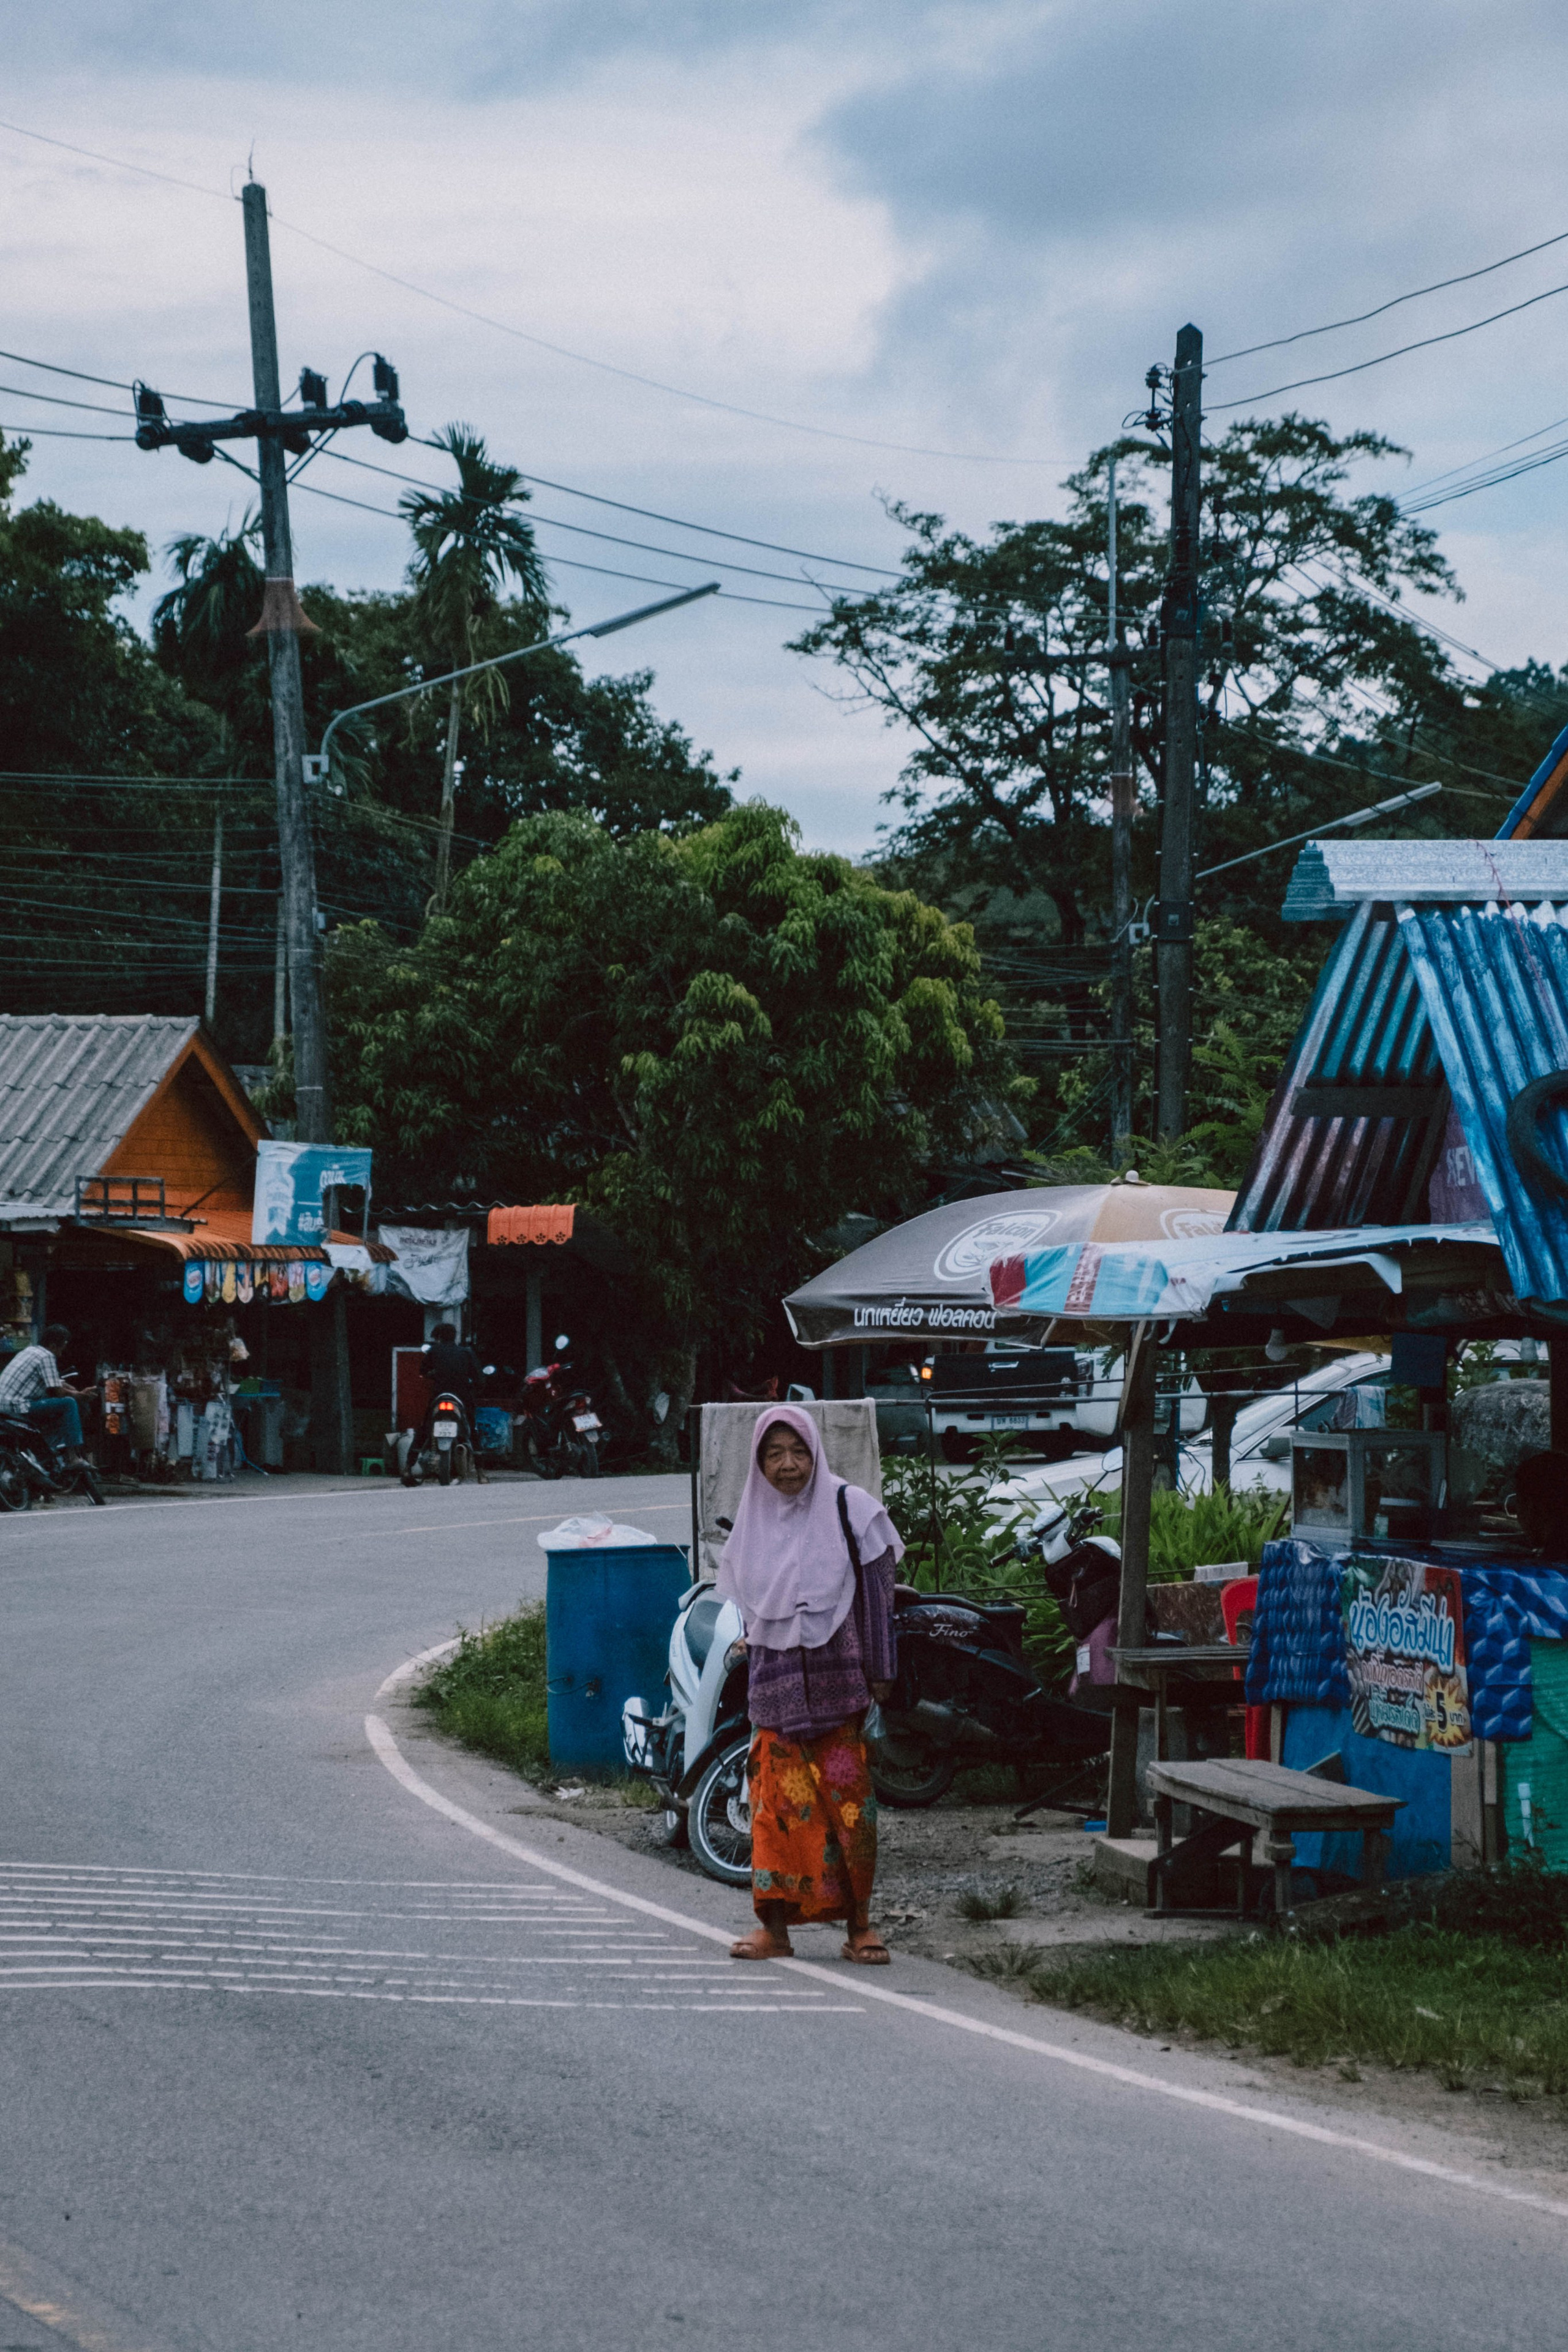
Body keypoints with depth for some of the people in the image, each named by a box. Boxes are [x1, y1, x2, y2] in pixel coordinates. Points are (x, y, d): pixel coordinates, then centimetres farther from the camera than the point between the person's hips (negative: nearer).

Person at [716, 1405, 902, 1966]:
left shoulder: (849, 1508, -1)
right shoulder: (753, 1523, 11)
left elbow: (876, 1591, -3)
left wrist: (878, 1672, -8)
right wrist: (753, 1682, 15)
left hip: (836, 1680, -3)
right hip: (775, 1683, 3)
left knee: (848, 1800, -4)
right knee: (778, 1801, -2)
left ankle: (859, 1924, 3)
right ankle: (776, 1926, 1)